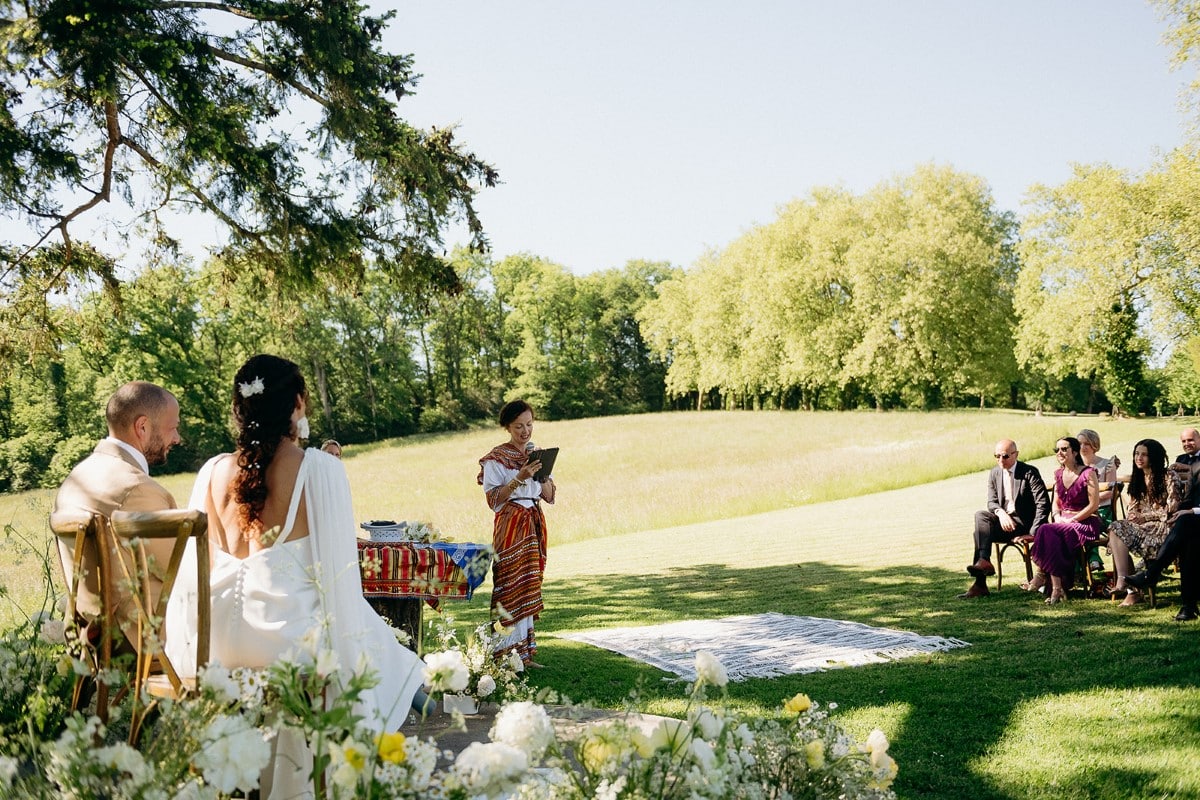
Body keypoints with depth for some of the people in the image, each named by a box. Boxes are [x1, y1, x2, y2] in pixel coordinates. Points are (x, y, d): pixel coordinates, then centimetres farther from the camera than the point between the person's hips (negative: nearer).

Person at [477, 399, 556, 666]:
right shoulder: (497, 458, -5)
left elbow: (549, 496, 11)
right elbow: (493, 499, -11)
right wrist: (518, 479, -21)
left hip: (535, 523, 6)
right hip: (511, 524, -6)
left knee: (529, 588, 6)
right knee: (514, 586, -10)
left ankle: (525, 652, 10)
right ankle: (511, 654, -6)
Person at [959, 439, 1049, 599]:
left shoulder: (1030, 472, -8)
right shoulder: (994, 473, 10)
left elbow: (1043, 503, -13)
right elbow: (991, 502, 6)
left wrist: (1034, 531, -22)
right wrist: (1000, 512, -19)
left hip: (1024, 522, -6)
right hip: (1004, 519, 6)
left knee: (980, 532, -24)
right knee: (980, 516, -25)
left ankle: (980, 584, -27)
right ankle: (984, 561, -31)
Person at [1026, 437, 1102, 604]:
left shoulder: (1088, 473, -7)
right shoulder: (1058, 474, 13)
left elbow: (1094, 505, -11)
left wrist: (1071, 520, -15)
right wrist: (1058, 517, -1)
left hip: (1086, 523, -6)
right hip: (1063, 521, 6)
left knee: (1047, 532, -31)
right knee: (1052, 538, -29)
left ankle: (1041, 576, -21)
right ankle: (1057, 588, -30)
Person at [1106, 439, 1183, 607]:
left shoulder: (1169, 477, -2)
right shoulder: (1137, 479, 19)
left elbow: (1172, 509, -9)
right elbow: (1132, 510, 19)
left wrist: (1145, 516, -13)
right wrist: (1132, 518, -4)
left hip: (1164, 526, -7)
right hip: (1141, 525, 7)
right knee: (1116, 529, -26)